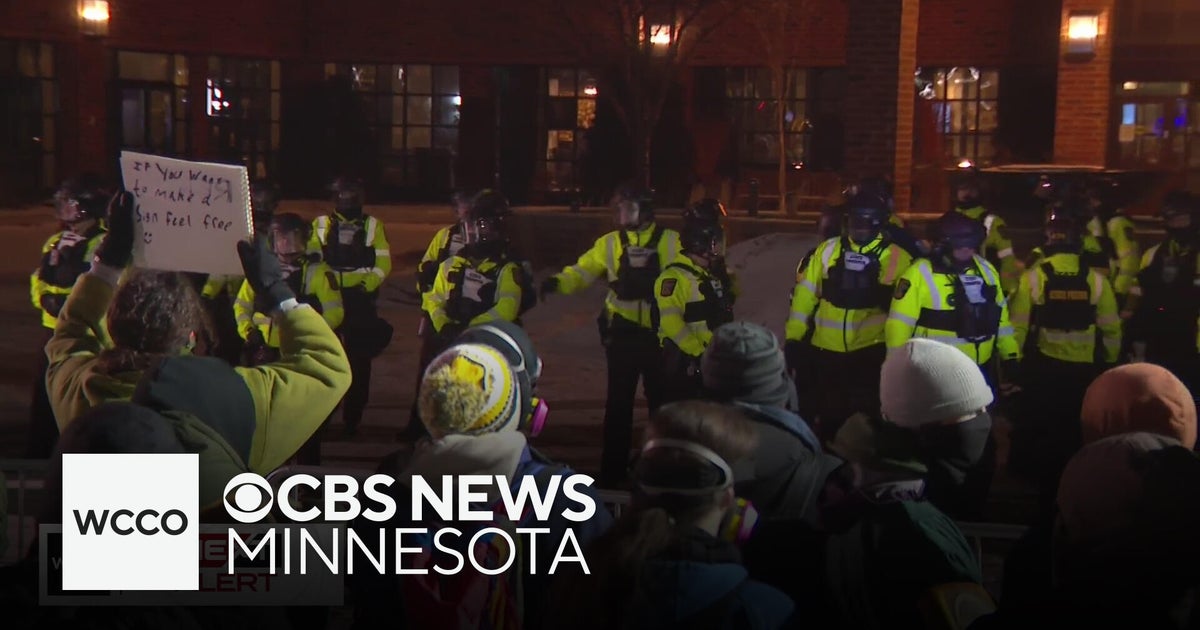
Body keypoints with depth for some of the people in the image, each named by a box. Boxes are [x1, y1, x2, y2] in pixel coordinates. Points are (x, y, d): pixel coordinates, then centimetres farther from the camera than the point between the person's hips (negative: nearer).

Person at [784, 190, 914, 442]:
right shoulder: (827, 250, 3)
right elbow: (805, 294, 4)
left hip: (871, 350, -3)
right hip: (826, 348, 3)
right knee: (829, 414, 16)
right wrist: (793, 337, 2)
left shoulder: (896, 257, -4)